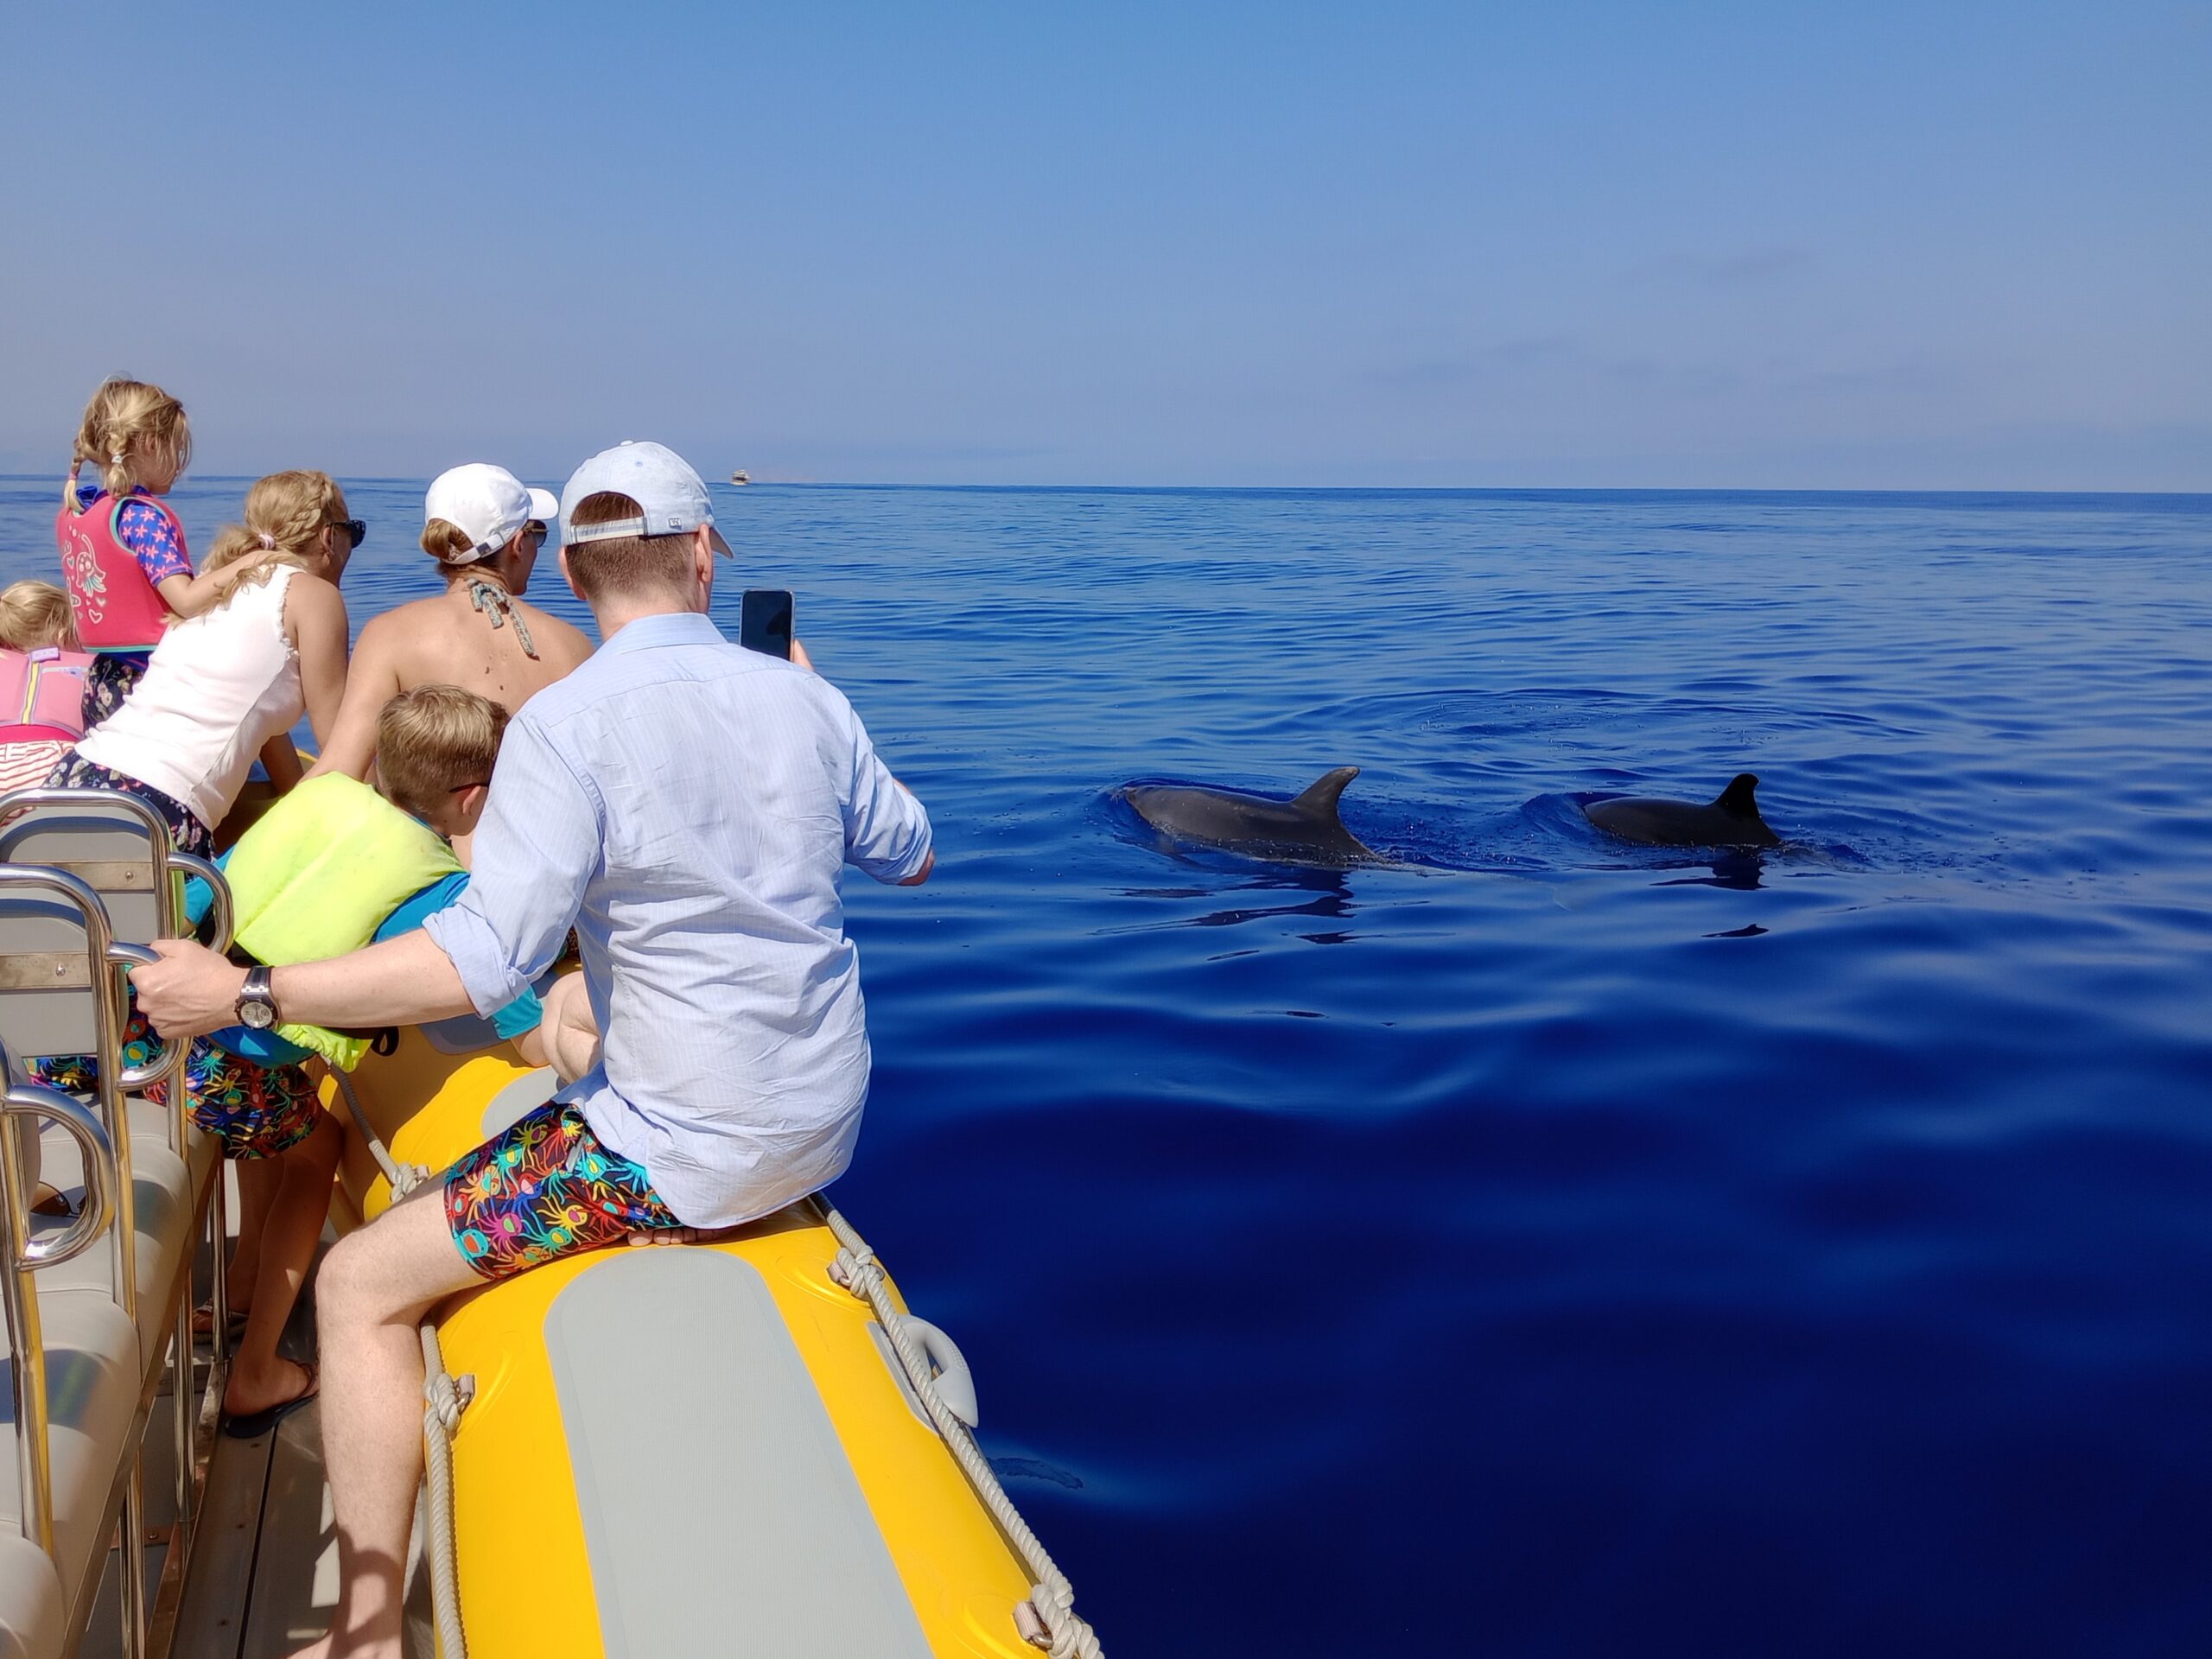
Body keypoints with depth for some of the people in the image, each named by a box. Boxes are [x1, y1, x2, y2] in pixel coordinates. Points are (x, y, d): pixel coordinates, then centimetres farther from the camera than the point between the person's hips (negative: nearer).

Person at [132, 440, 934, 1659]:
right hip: (823, 1126, 7)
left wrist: (243, 995, -19)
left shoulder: (565, 725, -18)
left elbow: (483, 963, -25)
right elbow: (912, 858, 16)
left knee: (361, 1287, 4)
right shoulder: (807, 700, 0)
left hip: (678, 1150, -7)